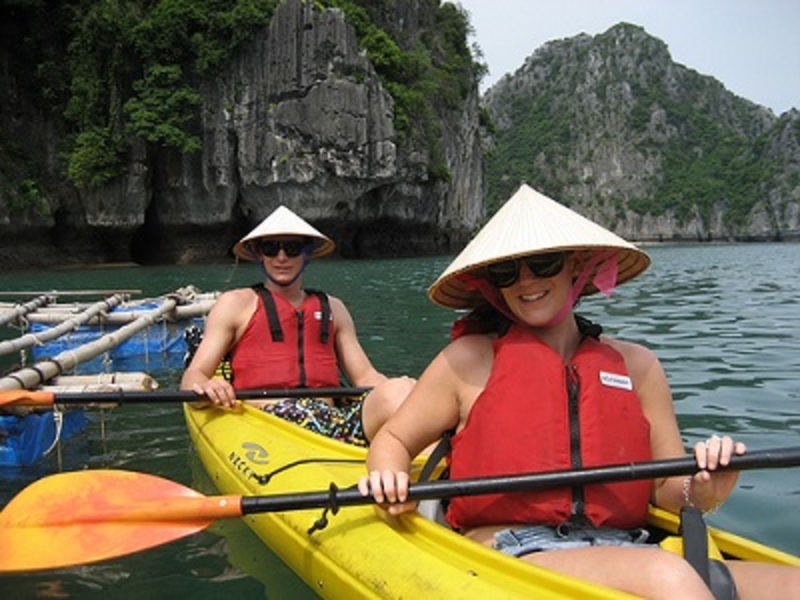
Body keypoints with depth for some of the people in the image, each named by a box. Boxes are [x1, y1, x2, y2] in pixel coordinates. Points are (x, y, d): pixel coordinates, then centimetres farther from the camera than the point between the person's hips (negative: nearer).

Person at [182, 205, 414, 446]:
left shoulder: (333, 308, 27)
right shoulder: (236, 304, 17)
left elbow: (364, 376, 23)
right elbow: (192, 376, 10)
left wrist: (396, 388, -1)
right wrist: (205, 387, -16)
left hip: (331, 418, 4)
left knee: (398, 390, -32)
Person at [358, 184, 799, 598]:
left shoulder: (636, 364, 13)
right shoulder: (469, 360, 6)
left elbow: (666, 489, 16)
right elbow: (393, 439, 13)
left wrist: (699, 493, -7)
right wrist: (389, 479, -9)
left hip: (626, 555, 4)